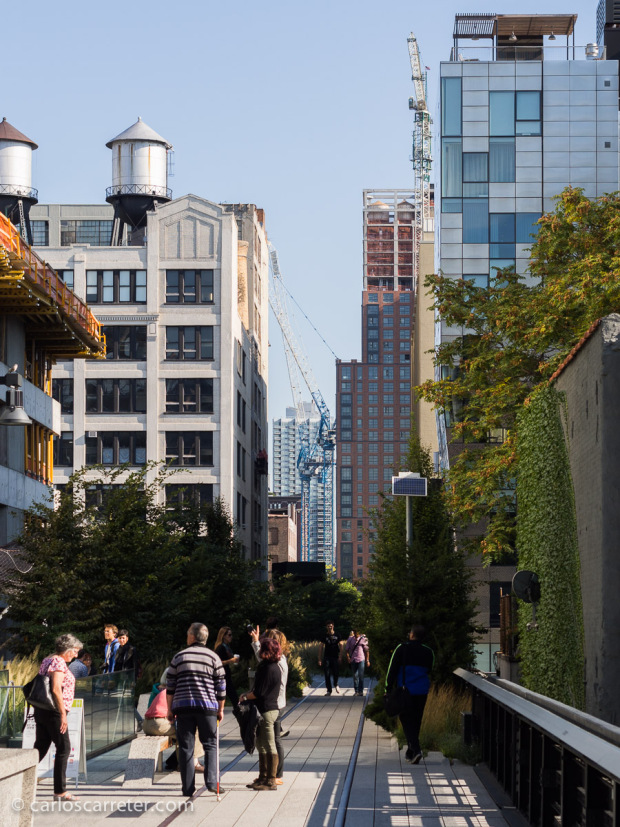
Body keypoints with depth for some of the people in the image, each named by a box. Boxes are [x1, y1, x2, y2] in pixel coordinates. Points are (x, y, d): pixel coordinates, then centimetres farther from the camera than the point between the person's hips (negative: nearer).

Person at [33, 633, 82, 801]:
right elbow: (56, 689, -21)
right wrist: (63, 714, -19)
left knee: (40, 748, 12)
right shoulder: (59, 662, -13)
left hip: (41, 711, 9)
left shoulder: (46, 660, 16)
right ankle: (60, 791, -1)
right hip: (54, 712, -9)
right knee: (64, 748, -2)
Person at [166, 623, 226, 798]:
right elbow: (221, 687, 5)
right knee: (210, 744, 6)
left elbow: (170, 686, 7)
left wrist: (170, 709, 15)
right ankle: (211, 782, -8)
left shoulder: (179, 657, 6)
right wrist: (220, 710, 15)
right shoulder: (213, 658, 4)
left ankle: (188, 787, 1)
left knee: (186, 747, 3)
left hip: (183, 706, 1)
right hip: (207, 706, -1)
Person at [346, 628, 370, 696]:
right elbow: (347, 649, 11)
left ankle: (361, 691, -3)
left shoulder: (363, 639, 0)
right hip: (353, 660, 3)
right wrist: (348, 656, -7)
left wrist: (367, 660, 1)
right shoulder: (350, 639, 7)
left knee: (361, 675, -7)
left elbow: (366, 650, 3)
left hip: (361, 660, -3)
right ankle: (356, 690, 15)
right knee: (355, 676, 7)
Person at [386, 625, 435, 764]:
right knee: (416, 721, 14)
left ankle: (416, 749, -20)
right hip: (422, 692, 4)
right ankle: (410, 752, 22)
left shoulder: (402, 649, -7)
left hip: (405, 690, -4)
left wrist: (388, 688, -3)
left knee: (407, 721, -1)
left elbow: (392, 669, -8)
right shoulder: (428, 652, 3)